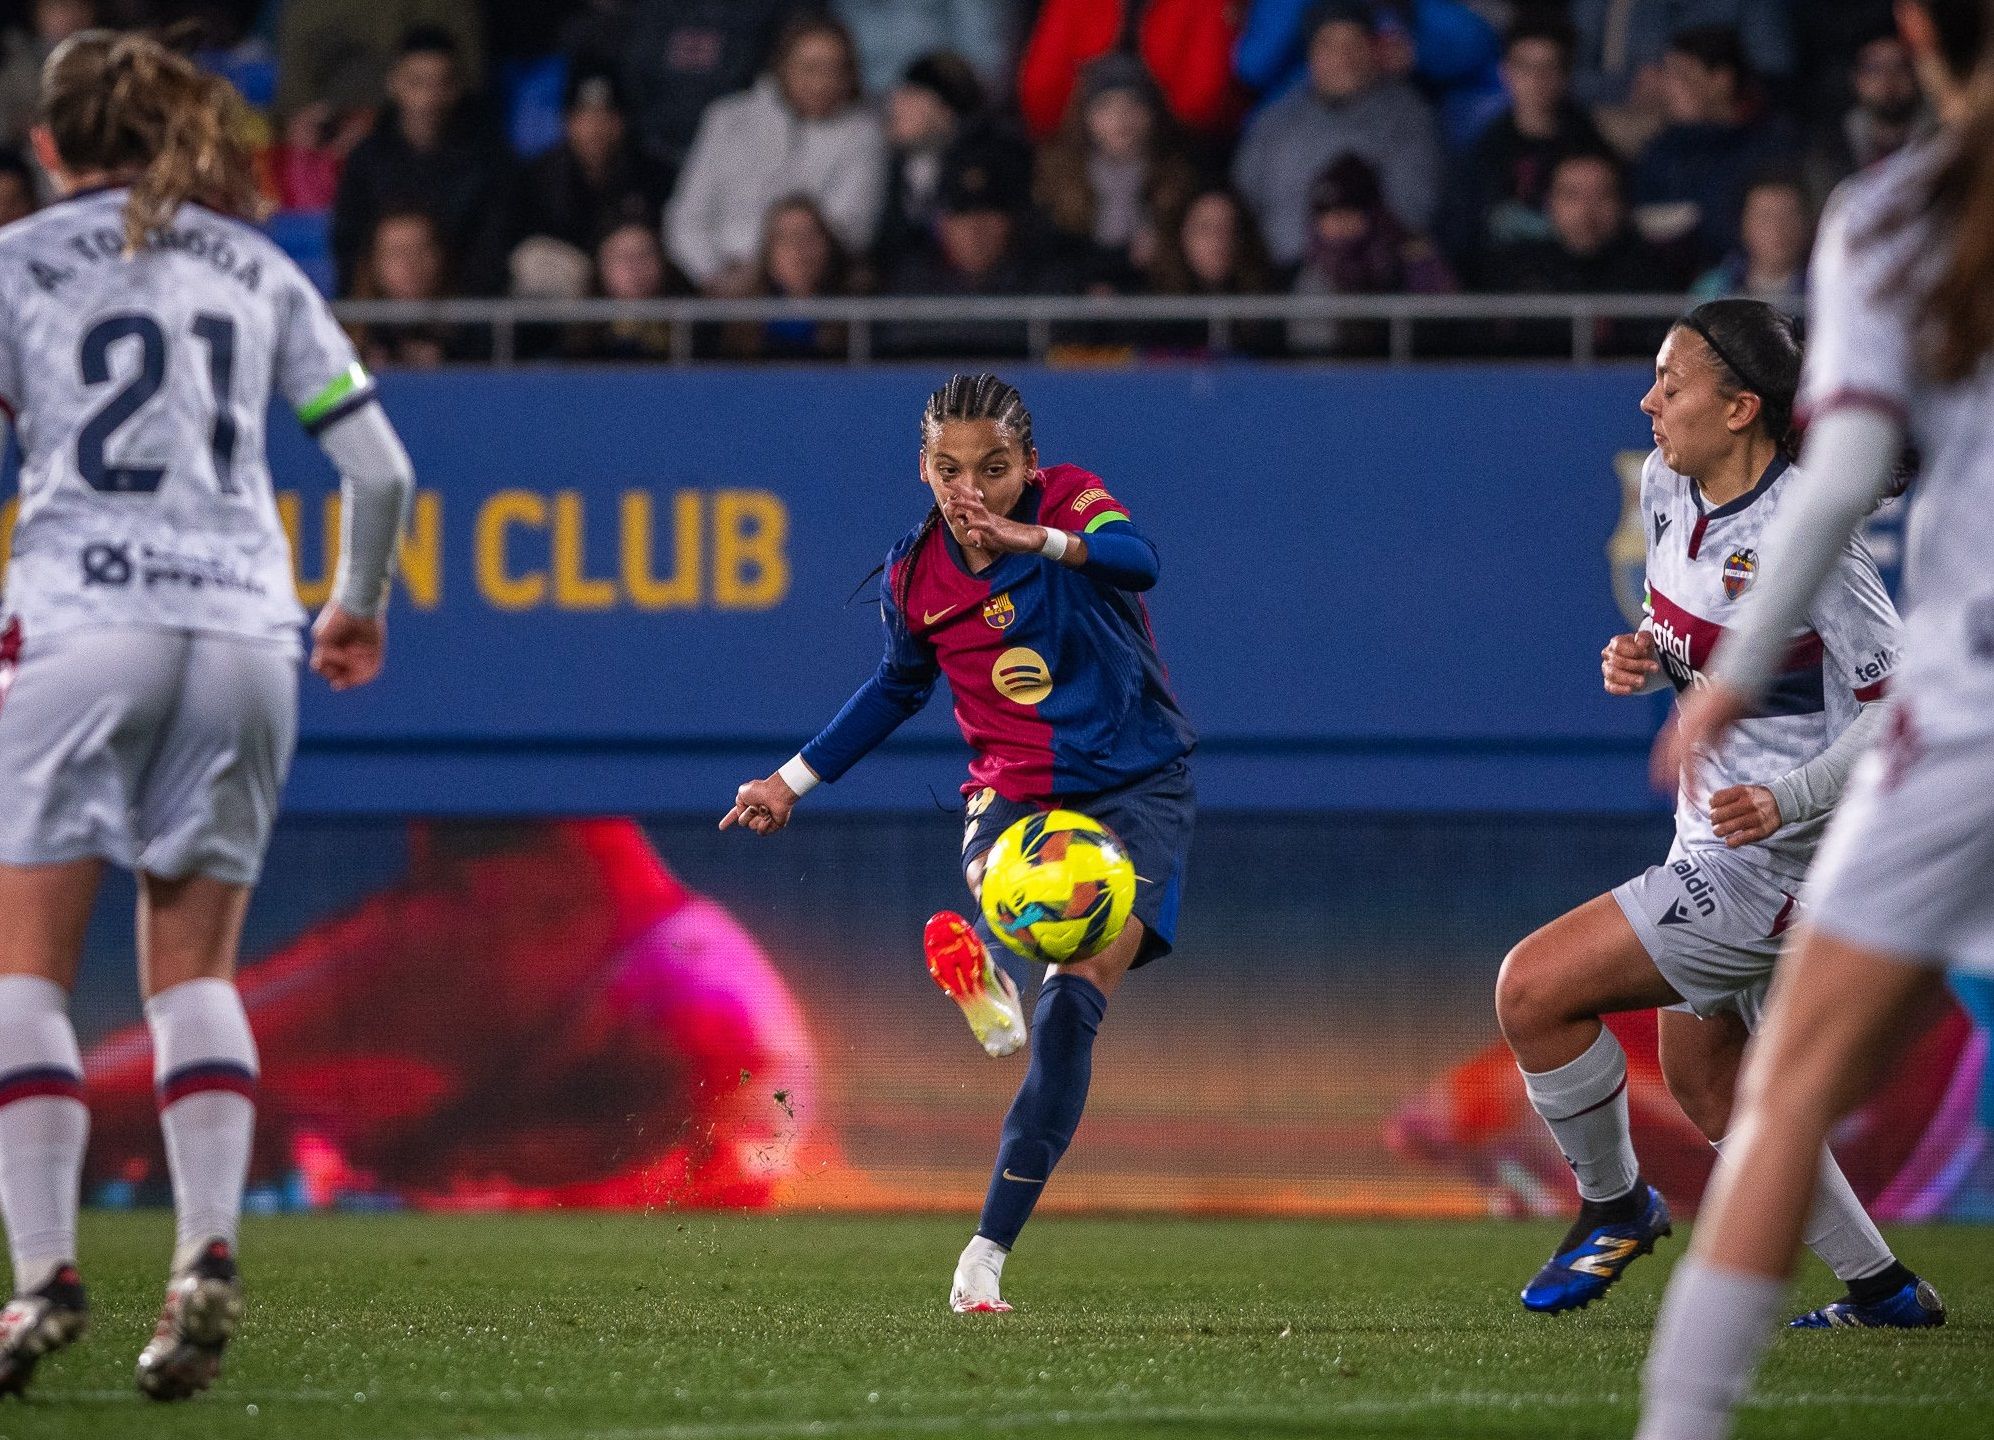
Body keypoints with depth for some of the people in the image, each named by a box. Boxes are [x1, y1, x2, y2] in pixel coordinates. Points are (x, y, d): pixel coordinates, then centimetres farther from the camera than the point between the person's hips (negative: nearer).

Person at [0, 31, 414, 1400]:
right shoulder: (258, 268, 17)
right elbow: (382, 470, 14)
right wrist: (360, 607, 30)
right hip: (244, 622, 3)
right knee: (195, 965, 11)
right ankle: (209, 1250, -8)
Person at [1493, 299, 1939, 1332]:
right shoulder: (1667, 486, 1)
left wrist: (1789, 801, -29)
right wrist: (1645, 658, -4)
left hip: (1778, 861, -10)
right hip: (1720, 836, 10)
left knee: (1532, 988, -12)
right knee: (1704, 1073, 21)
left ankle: (1614, 1206, 11)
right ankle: (1880, 1288, 32)